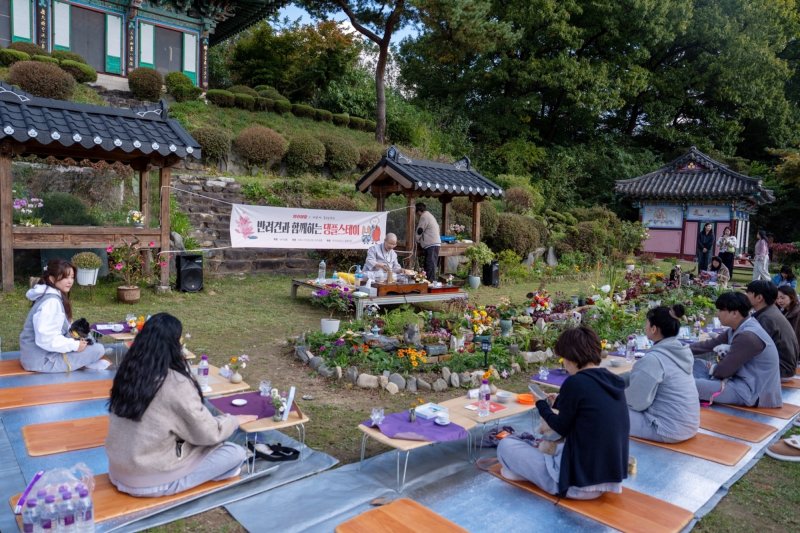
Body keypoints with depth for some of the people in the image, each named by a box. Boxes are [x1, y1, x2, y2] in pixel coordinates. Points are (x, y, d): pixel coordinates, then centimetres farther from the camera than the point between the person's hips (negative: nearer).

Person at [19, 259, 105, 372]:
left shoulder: (53, 295, 9)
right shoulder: (51, 302, -23)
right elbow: (45, 339, -30)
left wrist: (74, 341, 6)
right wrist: (74, 345, -20)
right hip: (43, 360, -10)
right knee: (98, 349, -14)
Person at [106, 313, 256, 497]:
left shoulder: (128, 372, -4)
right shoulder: (176, 384, -24)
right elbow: (208, 434, -14)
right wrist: (235, 420, 4)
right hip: (149, 480, -8)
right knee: (236, 453, -2)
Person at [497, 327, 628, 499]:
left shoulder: (576, 382, -19)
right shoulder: (612, 381, 2)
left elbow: (562, 428, -6)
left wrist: (542, 404, 10)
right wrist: (559, 401, 22)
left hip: (579, 482, -9)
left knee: (506, 445, 2)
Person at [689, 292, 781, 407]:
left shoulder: (747, 336, -25)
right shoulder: (739, 328, 5)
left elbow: (724, 371, -20)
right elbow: (711, 344, 11)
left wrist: (712, 368, 2)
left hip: (751, 391, -10)